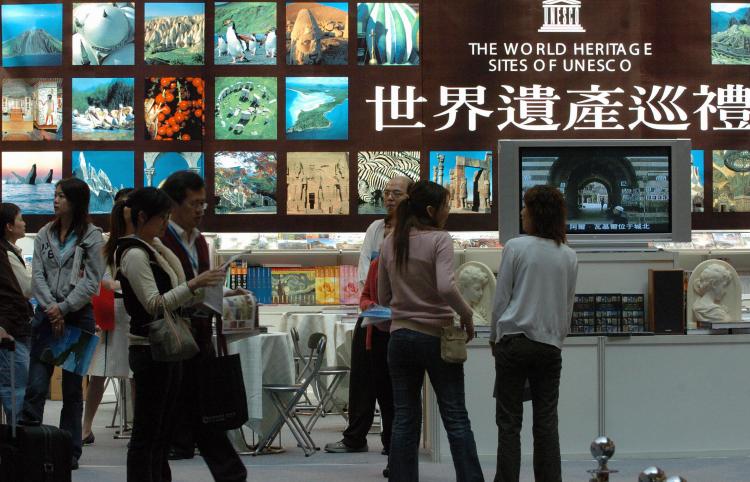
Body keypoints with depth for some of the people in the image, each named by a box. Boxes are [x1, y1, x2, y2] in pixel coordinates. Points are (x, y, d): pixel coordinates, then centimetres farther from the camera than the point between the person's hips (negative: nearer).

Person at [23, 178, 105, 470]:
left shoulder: (92, 237, -1)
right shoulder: (45, 235, 10)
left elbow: (91, 282, -7)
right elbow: (37, 276, 4)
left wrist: (63, 308, -13)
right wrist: (51, 309, -9)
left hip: (78, 316, -2)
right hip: (46, 314, 2)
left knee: (72, 388, 5)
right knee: (36, 385, -6)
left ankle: (70, 451, 11)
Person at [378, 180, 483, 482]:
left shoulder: (390, 243, 6)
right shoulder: (439, 239, -11)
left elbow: (383, 297, 10)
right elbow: (446, 287, -24)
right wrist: (466, 315, -10)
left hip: (401, 335, 5)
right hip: (436, 336, -5)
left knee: (404, 419, 8)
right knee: (455, 418, 2)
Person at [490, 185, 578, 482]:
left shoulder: (515, 247, -6)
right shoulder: (568, 257, 5)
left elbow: (501, 298, -3)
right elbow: (568, 306, 12)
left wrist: (494, 337, 9)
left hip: (514, 339, -3)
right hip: (550, 344, 3)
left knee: (509, 422, 2)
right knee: (546, 422, 7)